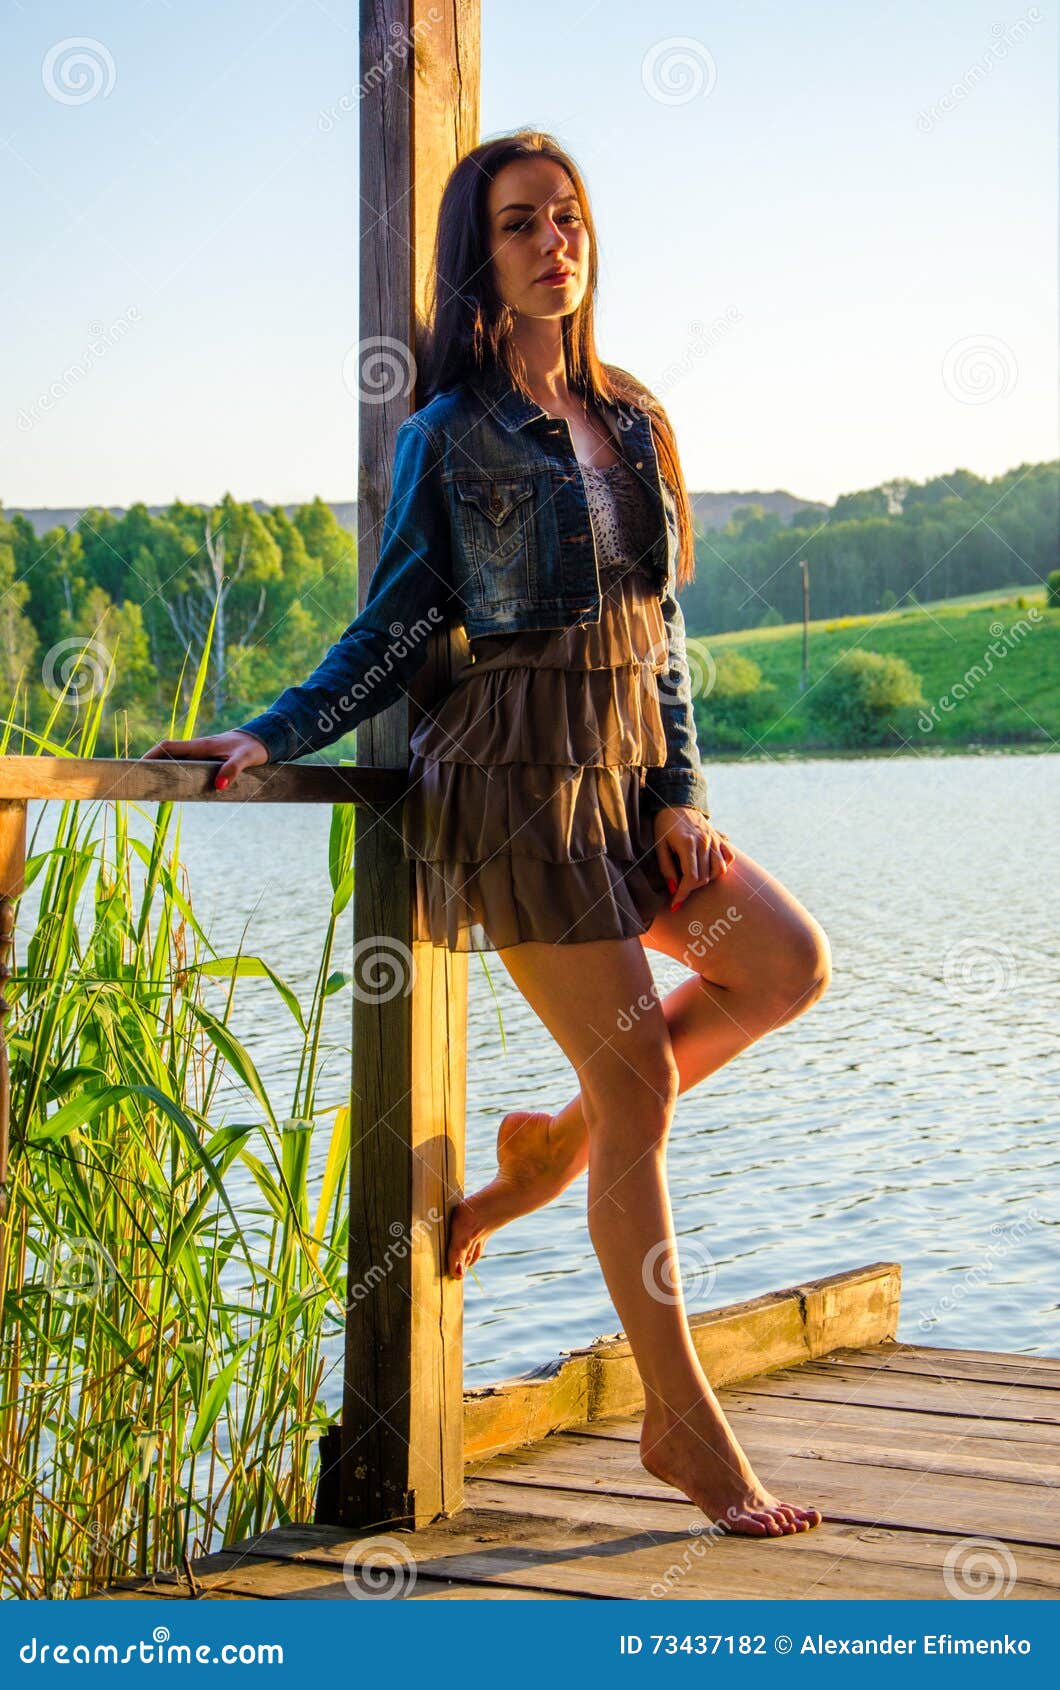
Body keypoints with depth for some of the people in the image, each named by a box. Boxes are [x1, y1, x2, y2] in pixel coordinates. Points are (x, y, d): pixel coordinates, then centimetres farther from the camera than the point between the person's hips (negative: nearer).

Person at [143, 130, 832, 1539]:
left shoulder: (634, 422, 13)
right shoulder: (449, 435, -3)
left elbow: (663, 628, 13)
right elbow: (390, 636, -1)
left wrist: (678, 792, 3)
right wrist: (264, 740, -12)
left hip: (626, 773, 7)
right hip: (518, 776, -6)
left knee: (789, 962, -5)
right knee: (637, 1079, -6)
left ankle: (556, 1145, 12)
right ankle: (685, 1426, 4)